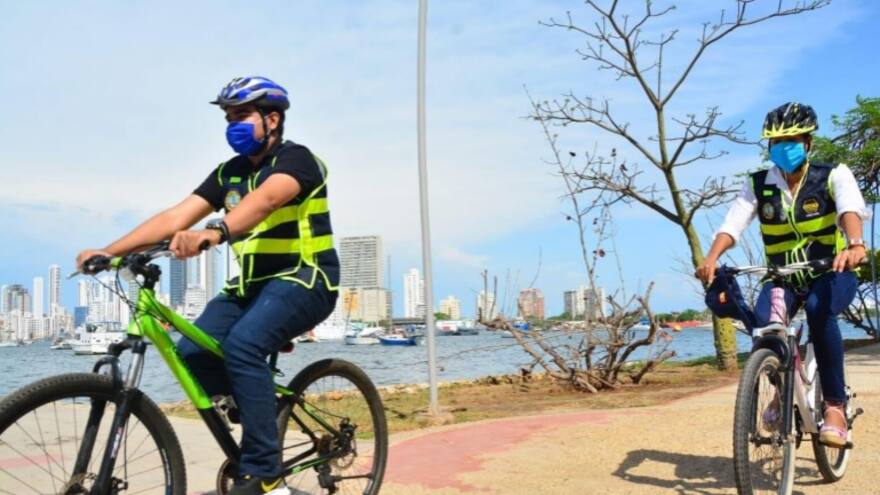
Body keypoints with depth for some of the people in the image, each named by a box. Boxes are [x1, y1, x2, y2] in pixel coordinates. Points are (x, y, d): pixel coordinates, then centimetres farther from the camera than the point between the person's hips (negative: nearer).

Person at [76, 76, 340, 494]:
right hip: (251, 285, 7)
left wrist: (214, 233, -52)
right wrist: (108, 251, -13)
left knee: (242, 345, -32)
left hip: (304, 279, -7)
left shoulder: (295, 158, -11)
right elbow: (176, 216, -1)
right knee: (193, 354, -13)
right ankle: (260, 409, 13)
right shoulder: (229, 172, 10)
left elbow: (264, 200, -33)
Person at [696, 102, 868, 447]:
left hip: (833, 274, -2)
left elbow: (851, 209, -29)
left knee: (818, 310, -36)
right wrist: (711, 258, -37)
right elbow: (732, 224, -17)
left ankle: (835, 404, -23)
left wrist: (855, 245, -51)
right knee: (763, 321, -29)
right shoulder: (758, 185, -3)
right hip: (784, 277, 2)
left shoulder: (833, 175, -8)